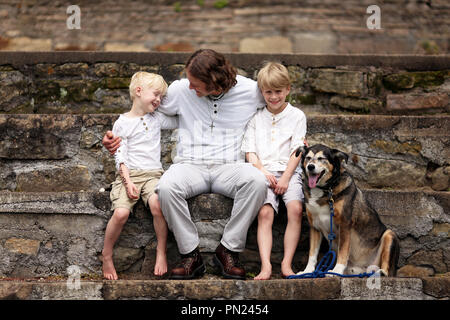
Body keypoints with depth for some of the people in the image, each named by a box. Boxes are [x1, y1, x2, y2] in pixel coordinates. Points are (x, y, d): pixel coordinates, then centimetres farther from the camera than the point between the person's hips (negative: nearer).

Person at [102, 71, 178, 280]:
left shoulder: (157, 119, 16)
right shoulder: (122, 123, 4)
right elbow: (120, 156, -3)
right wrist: (128, 182, -14)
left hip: (152, 174, 2)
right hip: (128, 174, -2)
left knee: (157, 204, -32)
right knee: (121, 212, -27)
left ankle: (161, 251, -15)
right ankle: (106, 255, -5)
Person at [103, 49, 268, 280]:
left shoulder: (250, 90, 1)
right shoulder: (181, 90, 3)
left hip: (229, 166, -1)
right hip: (190, 164, 1)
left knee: (257, 180, -36)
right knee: (166, 186, -35)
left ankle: (229, 249, -21)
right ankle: (191, 254, -19)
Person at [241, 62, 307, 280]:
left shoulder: (297, 116, 11)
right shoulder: (256, 118, 15)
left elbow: (297, 150, 3)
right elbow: (250, 150, 10)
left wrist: (286, 178, -8)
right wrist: (263, 172, -7)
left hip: (289, 171, -1)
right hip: (263, 172, 1)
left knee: (296, 208, -27)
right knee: (265, 212, -24)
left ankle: (287, 264, -25)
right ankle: (265, 265, -31)